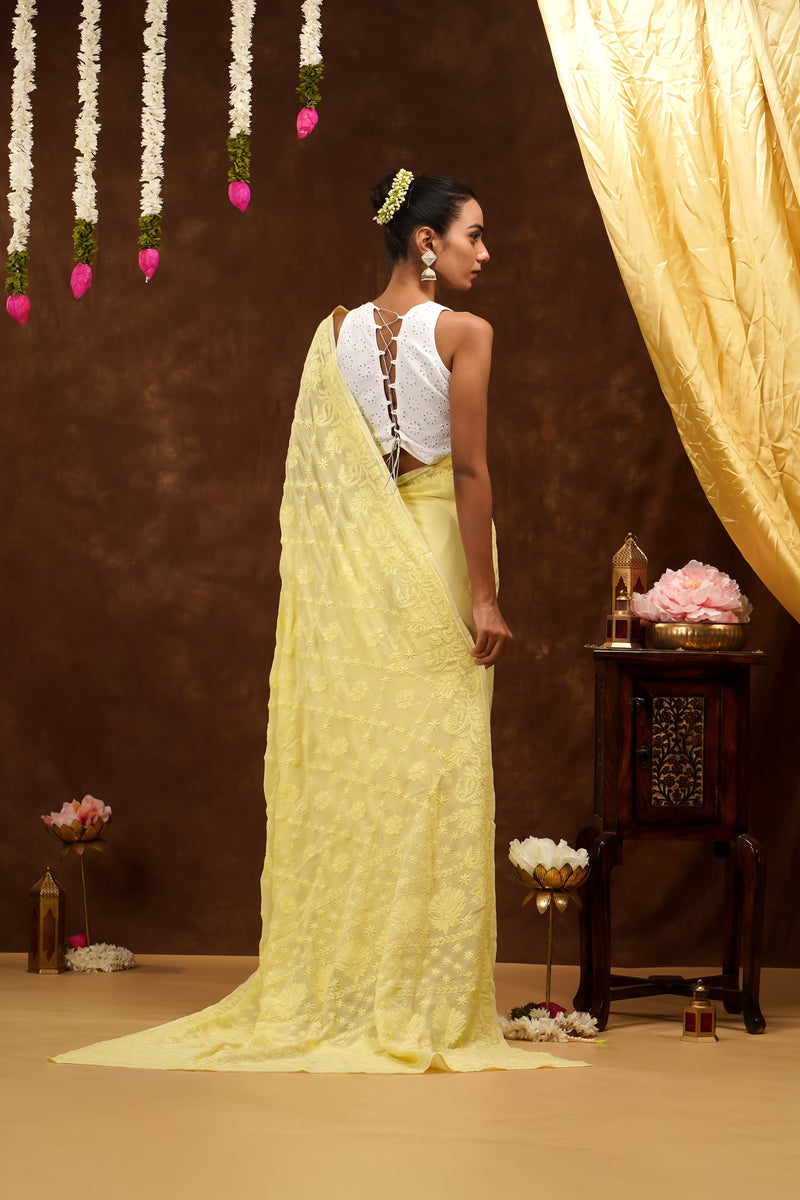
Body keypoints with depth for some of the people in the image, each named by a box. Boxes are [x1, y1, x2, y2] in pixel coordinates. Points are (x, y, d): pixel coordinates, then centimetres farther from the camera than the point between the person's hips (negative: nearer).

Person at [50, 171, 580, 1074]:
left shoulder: (336, 334, 6)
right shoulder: (463, 334, -9)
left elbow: (314, 473, 6)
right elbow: (469, 471, -14)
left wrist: (326, 583, 13)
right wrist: (483, 595, -12)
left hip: (352, 562, 5)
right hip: (436, 560, -5)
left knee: (351, 770, 9)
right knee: (432, 776, -1)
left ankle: (332, 990, 13)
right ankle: (423, 1007, 2)